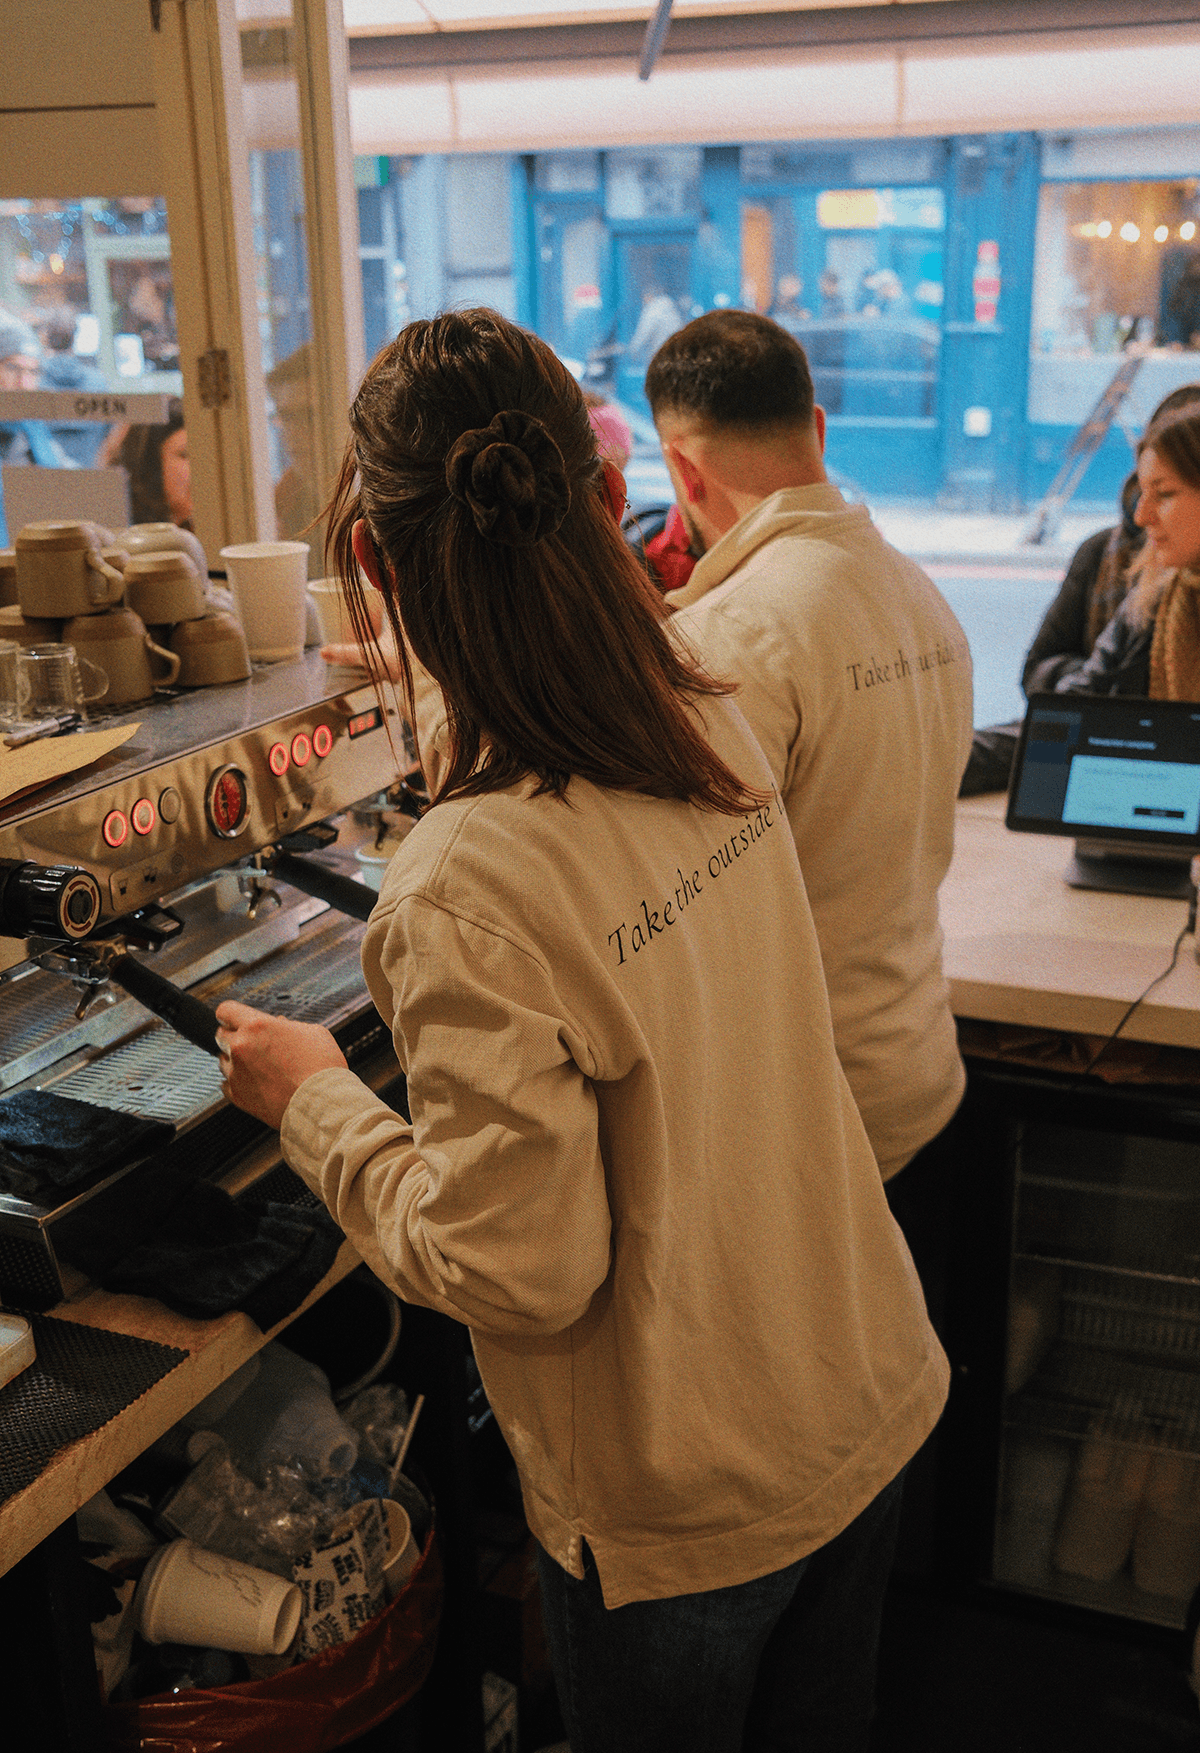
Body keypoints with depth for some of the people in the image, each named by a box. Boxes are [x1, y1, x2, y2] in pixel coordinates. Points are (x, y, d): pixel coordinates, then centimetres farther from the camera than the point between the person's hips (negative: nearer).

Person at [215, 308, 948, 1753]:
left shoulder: (467, 889, -32)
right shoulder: (717, 732, -11)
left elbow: (519, 1269, -25)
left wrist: (314, 1103, -10)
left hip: (685, 1511, -5)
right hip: (867, 1408, 6)